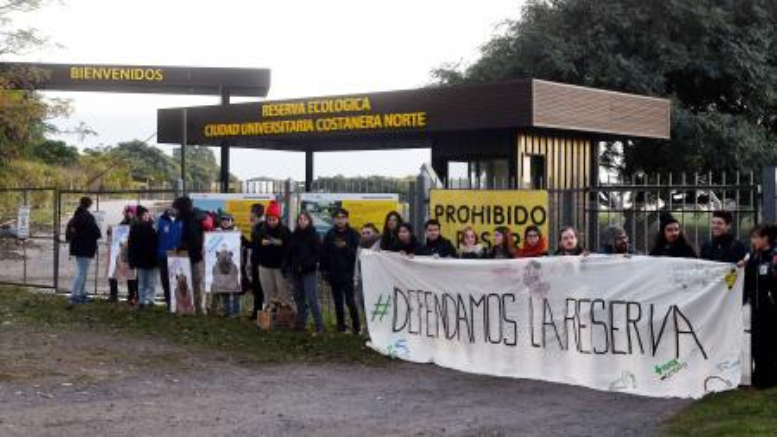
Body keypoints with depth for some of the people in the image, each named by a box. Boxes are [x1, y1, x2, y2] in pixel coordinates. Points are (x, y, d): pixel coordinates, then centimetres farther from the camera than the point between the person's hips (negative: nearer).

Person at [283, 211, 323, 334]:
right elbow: (288, 253, 12)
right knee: (299, 298, 12)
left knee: (312, 299, -11)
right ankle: (300, 323, 21)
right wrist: (286, 267, 1)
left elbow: (317, 254, -9)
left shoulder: (313, 236, -5)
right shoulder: (294, 236, 8)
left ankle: (319, 326, -7)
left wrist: (305, 265, -18)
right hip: (295, 272, 5)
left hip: (308, 272, -5)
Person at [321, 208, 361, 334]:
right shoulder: (330, 235, 6)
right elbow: (324, 254, 7)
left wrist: (345, 246, -22)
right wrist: (324, 270, 2)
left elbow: (356, 253, -8)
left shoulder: (353, 235, -1)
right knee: (338, 302, 10)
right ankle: (340, 325, 18)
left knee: (350, 301, -7)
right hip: (334, 274, 3)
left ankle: (356, 326, 2)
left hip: (348, 274, -3)